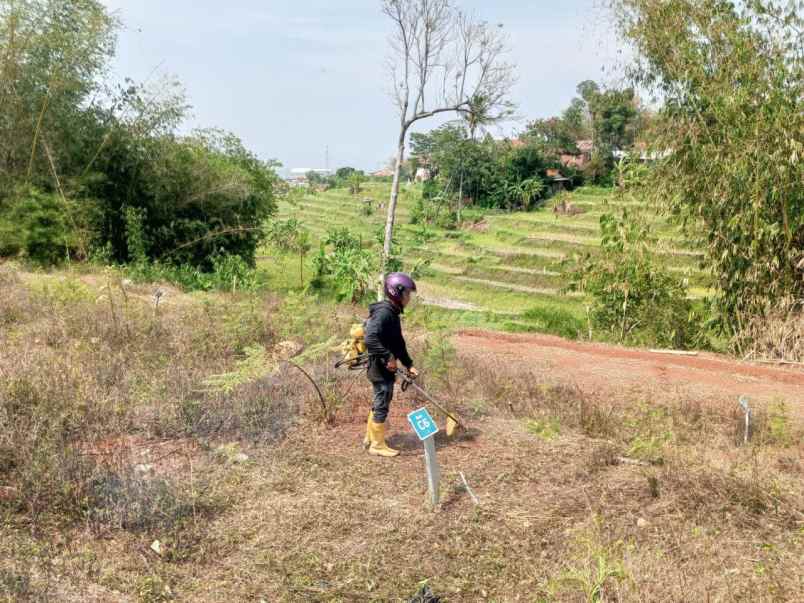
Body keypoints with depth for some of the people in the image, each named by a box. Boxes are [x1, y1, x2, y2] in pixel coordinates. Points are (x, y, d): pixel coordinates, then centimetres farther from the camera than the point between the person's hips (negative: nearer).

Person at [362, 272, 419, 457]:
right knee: (382, 406, 1)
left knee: (379, 403, 21)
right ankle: (377, 445, 14)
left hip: (385, 367, 10)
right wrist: (389, 358, -28)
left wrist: (409, 364, 18)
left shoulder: (392, 312, 12)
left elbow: (398, 343, 19)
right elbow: (371, 339, -31)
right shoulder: (383, 312, -20)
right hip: (381, 367, -10)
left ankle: (370, 438, 34)